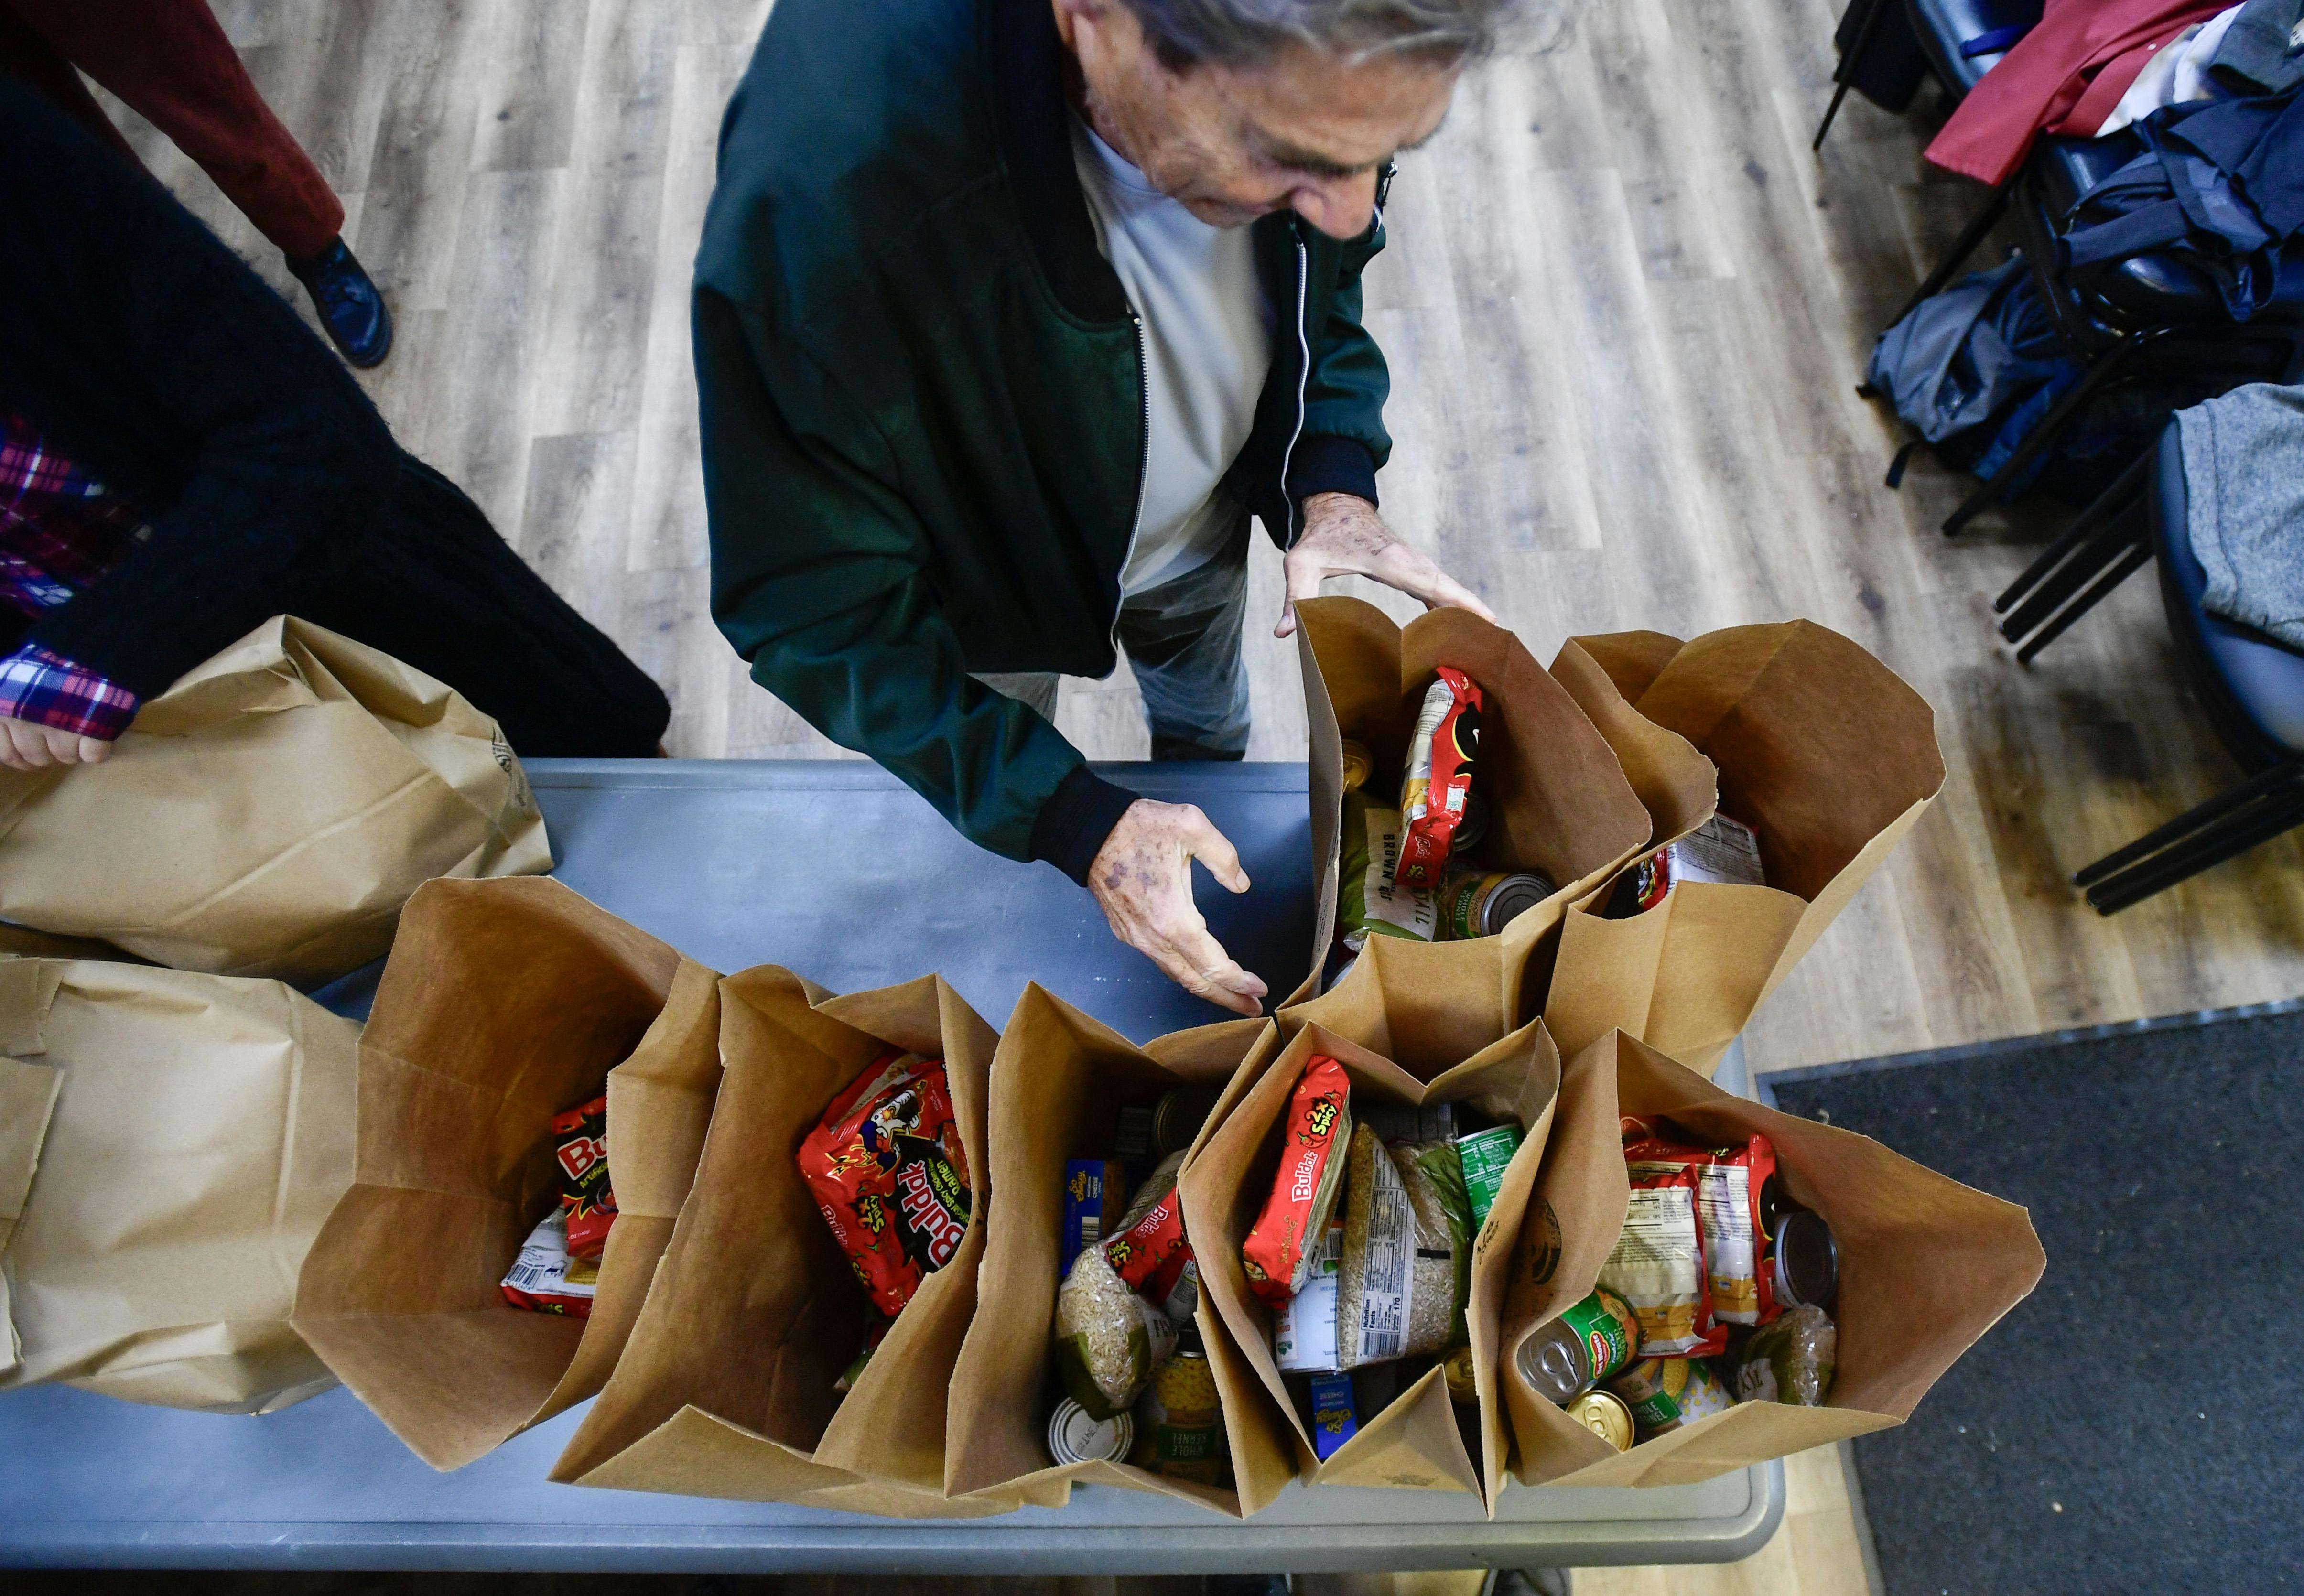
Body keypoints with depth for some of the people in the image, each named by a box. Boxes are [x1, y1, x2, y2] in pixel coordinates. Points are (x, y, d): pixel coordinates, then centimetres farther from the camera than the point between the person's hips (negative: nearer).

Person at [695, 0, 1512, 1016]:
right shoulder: (824, 182, -46)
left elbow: (1324, 274, -5)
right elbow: (820, 613, -33)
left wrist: (1334, 481, -22)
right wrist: (1080, 825, -35)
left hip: (1203, 519, 5)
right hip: (988, 573, -4)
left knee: (1207, 736, 32)